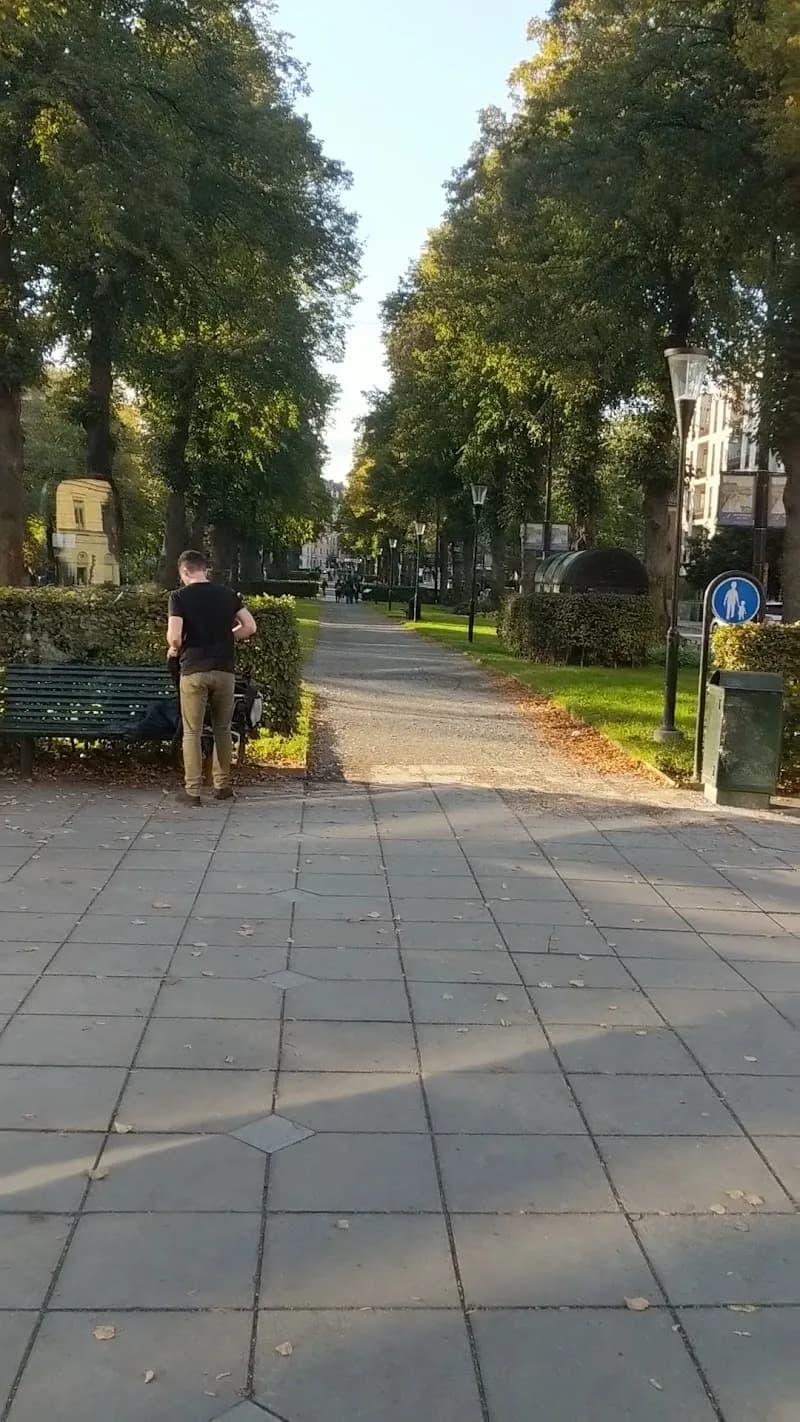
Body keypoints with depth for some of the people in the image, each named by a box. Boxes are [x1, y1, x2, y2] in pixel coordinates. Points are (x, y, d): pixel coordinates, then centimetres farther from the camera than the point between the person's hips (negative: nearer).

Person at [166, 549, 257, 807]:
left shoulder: (179, 597, -6)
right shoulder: (227, 594, 5)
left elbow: (174, 636, -15)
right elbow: (250, 626, 4)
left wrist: (174, 648, 6)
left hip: (194, 670, -3)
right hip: (224, 669, 3)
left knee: (192, 732, 5)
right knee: (222, 729, 16)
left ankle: (192, 791, 6)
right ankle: (222, 785, 20)